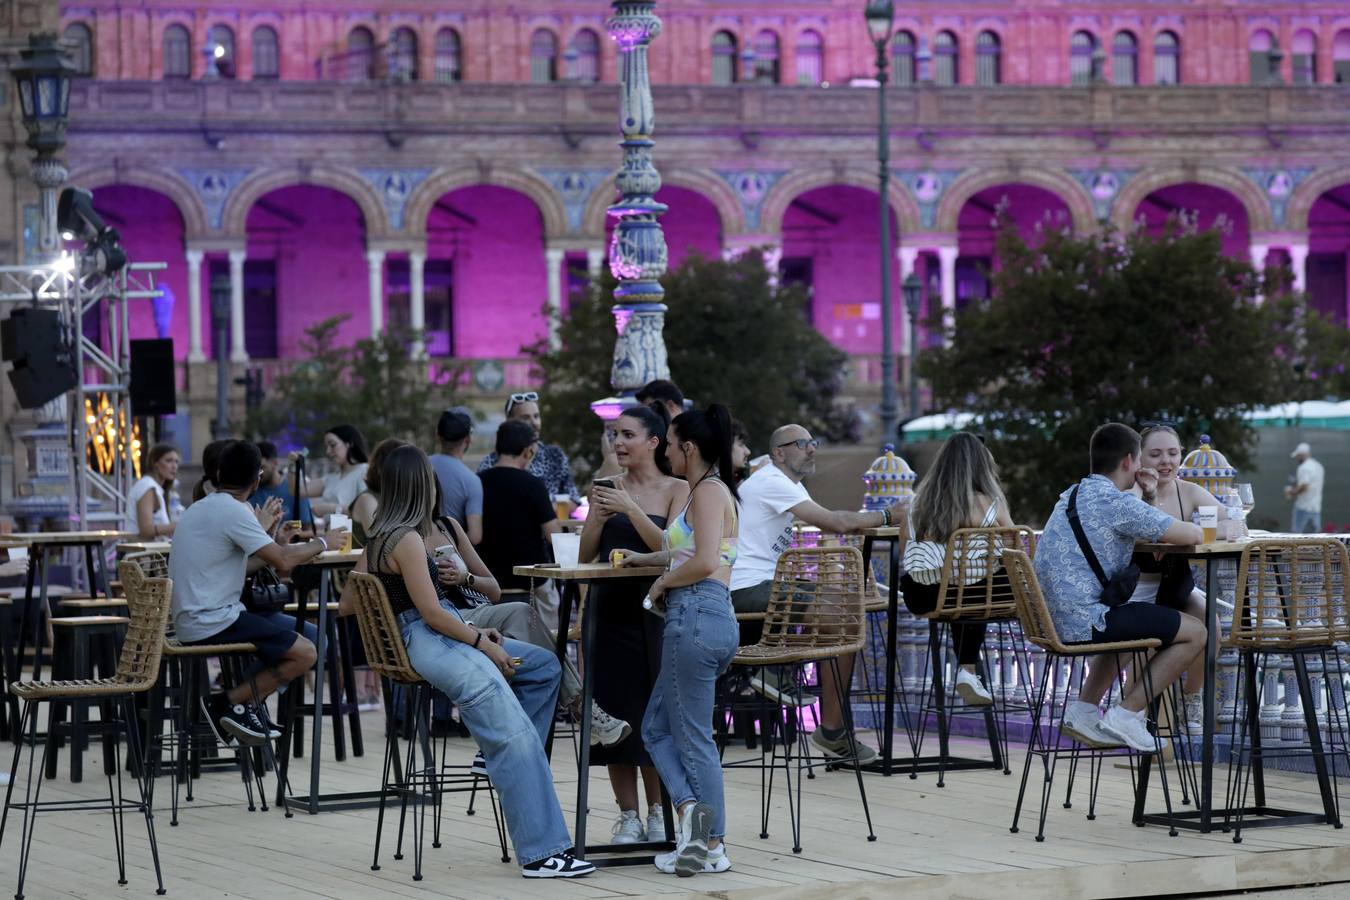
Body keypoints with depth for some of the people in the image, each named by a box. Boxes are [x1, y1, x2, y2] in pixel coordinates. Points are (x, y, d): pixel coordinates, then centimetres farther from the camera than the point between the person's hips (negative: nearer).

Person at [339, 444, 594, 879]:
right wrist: (484, 643, -7)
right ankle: (542, 852, -23)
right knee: (517, 736, -18)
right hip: (431, 643, -10)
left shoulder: (379, 538, 15)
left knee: (545, 666, 15)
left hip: (440, 639, 10)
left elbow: (347, 604, 19)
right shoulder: (407, 539, -13)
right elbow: (432, 613, -16)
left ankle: (509, 762, 7)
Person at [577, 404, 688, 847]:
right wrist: (597, 518, -10)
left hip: (653, 609, -3)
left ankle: (656, 811, 11)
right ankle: (628, 814, 6)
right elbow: (585, 556, 7)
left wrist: (630, 509, -19)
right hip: (609, 607, 3)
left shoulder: (676, 490, 0)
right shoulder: (606, 489, 8)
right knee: (615, 707, 0)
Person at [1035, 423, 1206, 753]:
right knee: (1195, 632, 0)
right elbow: (1192, 536, -11)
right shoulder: (1116, 502, -13)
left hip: (1052, 620, 10)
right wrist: (1196, 530, 12)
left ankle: (1083, 709, 23)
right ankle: (1126, 715, -1)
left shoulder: (1073, 495, 17)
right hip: (1084, 622, -10)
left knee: (1128, 625, 37)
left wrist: (1149, 499, 15)